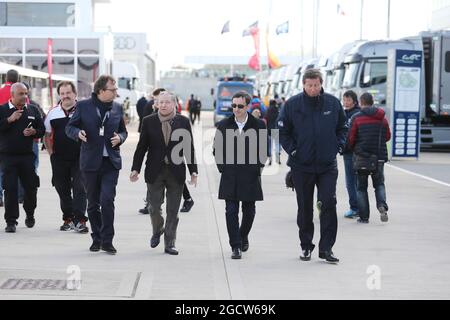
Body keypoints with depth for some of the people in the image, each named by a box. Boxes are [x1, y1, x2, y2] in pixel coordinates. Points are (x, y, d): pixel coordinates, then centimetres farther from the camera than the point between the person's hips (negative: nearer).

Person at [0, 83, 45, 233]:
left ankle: (30, 215, 31)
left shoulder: (33, 110, 11)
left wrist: (34, 132, -7)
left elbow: (42, 129, 13)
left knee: (31, 187, 6)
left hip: (27, 155, 3)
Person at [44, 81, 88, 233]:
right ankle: (68, 219, 22)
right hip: (59, 159, 4)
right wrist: (51, 152, 8)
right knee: (63, 190, 10)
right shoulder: (53, 113, 6)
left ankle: (79, 220, -5)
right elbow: (47, 135, 17)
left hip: (80, 157, -3)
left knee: (79, 189, -7)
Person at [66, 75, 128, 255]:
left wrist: (120, 137, -6)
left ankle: (107, 241, -5)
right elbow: (69, 127, 4)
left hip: (111, 162, 0)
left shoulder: (117, 108, 7)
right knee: (93, 203, 9)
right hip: (90, 161, 0)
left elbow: (123, 131, 17)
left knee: (107, 200, -13)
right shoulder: (83, 106, -1)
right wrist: (78, 133, -18)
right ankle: (96, 239, 23)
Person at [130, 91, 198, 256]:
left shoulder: (183, 122, 1)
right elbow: (141, 147, 3)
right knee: (154, 208, 5)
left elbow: (189, 148, 4)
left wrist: (193, 171, 0)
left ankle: (170, 243, 14)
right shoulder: (149, 121, 1)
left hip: (176, 172, 0)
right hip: (155, 172, 0)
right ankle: (157, 231, 34)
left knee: (173, 211, 4)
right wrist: (135, 168, -1)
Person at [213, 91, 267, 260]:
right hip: (229, 177, 0)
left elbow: (264, 150, 4)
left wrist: (257, 168, -1)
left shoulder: (258, 125, -2)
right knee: (231, 211, -5)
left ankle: (243, 236, 36)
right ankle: (236, 246, -1)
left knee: (249, 211, 11)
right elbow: (217, 149, 9)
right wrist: (222, 168, 2)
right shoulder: (223, 125, 2)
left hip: (250, 177, 0)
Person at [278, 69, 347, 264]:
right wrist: (292, 150, -5)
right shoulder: (292, 104, -3)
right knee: (304, 208, 9)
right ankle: (306, 246, 22)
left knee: (329, 204, -8)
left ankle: (326, 248, -2)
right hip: (302, 165, 0)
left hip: (328, 165, 0)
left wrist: (339, 145, 2)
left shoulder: (333, 103, 2)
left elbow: (342, 127, 14)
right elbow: (282, 130, 3)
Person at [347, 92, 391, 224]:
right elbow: (387, 136, 12)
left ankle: (364, 217, 4)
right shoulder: (382, 118, 6)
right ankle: (382, 206, -11)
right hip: (379, 157, 3)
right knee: (379, 184, 16)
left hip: (362, 155, -3)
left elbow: (351, 138, -6)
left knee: (361, 187, 8)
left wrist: (353, 149, 14)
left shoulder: (357, 118, -7)